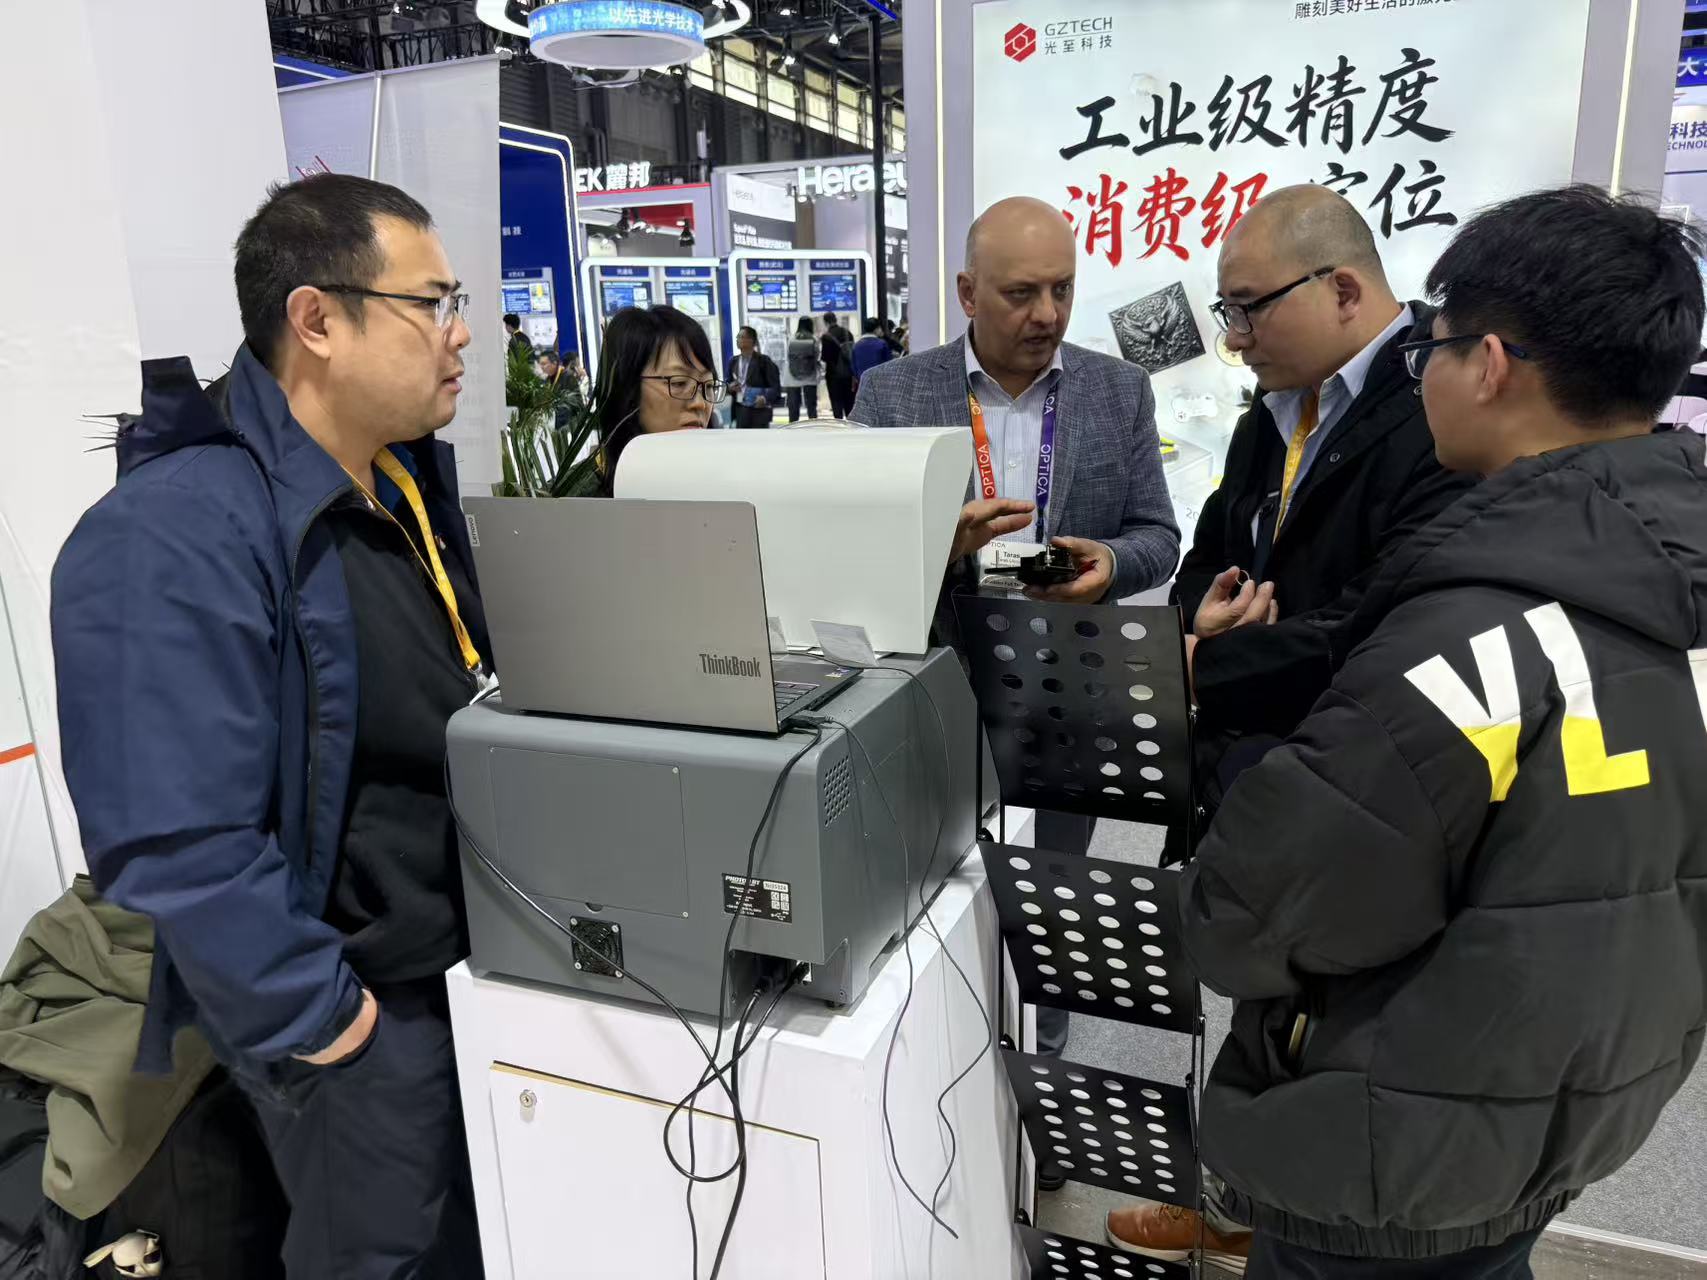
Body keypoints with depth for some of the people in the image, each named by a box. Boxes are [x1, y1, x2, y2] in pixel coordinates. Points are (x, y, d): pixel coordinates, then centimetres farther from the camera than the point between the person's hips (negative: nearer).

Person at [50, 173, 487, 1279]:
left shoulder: (408, 473, 3)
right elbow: (179, 844, -29)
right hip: (367, 1008, -8)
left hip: (471, 951, 8)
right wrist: (315, 1018, -20)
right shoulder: (176, 539, -26)